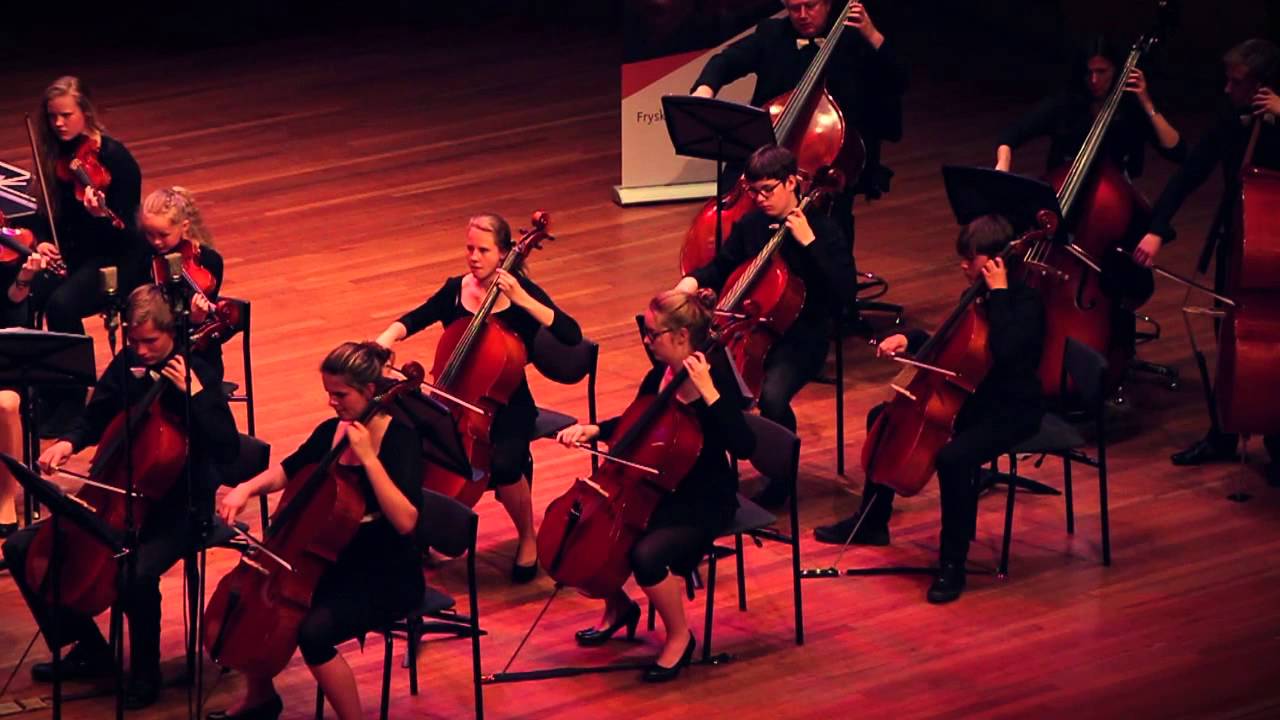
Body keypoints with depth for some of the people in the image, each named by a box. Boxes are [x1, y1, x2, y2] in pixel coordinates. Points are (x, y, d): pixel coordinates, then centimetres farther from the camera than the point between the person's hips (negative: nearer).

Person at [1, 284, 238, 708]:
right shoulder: (125, 366, 1)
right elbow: (95, 419, 17)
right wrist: (69, 443, -3)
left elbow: (228, 450, -25)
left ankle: (145, 673, -10)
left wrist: (195, 393, -31)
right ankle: (89, 649, 12)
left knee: (137, 575, -37)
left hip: (178, 510, -7)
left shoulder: (196, 376, -15)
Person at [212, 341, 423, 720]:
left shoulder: (401, 439, -19)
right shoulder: (331, 431, 1)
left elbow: (405, 520, -31)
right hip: (340, 564, 7)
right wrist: (246, 488, -3)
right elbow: (287, 471, 17)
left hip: (389, 579, -7)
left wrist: (368, 457, -33)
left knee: (313, 630, -29)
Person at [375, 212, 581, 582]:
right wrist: (384, 341, -16)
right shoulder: (455, 290, 3)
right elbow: (411, 321, 6)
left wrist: (522, 299, -26)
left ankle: (528, 538, -2)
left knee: (504, 464, -33)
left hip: (507, 407, -3)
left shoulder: (520, 290, -8)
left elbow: (572, 336, -19)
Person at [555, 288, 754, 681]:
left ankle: (679, 637, -4)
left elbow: (743, 446, -33)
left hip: (703, 502, -8)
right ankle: (619, 606, 22)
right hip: (657, 488, 8)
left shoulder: (716, 378, -20)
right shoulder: (660, 374, 1)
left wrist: (707, 391, -38)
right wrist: (594, 429, 1)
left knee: (646, 554, -32)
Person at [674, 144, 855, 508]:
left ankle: (780, 479, -7)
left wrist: (809, 241, -26)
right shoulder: (750, 225, 7)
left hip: (801, 338, -5)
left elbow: (844, 292, -21)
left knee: (771, 396, -34)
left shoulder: (821, 229, -9)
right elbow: (722, 268, 24)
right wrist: (692, 282, 2)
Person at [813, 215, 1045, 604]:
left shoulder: (1026, 303, -20)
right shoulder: (979, 296, 5)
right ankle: (871, 522, 31)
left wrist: (999, 293, -31)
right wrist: (909, 339, 1)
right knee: (883, 417, 15)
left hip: (1011, 411, -10)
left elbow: (1003, 350, -39)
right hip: (972, 396, 10)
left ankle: (952, 564, -20)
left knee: (954, 457, -36)